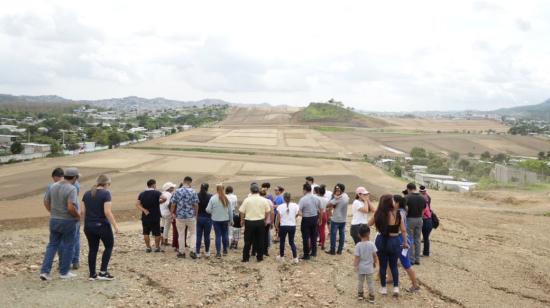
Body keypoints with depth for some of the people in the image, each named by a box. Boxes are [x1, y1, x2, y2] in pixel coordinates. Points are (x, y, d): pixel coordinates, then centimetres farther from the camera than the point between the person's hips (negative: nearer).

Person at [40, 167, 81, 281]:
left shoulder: (53, 186, 2)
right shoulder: (71, 189, -19)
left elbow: (46, 202, 9)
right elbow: (71, 207, -27)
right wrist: (78, 215, -9)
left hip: (54, 220, 6)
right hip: (68, 221, -6)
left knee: (52, 245, 14)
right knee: (68, 246, 9)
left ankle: (44, 271, 6)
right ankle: (64, 272, 17)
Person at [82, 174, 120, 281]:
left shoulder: (87, 194, 7)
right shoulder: (106, 193, -12)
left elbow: (83, 211, 7)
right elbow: (107, 212, -18)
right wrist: (115, 225, -12)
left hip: (89, 226, 6)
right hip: (102, 226, -5)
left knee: (93, 249, 12)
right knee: (109, 246, 10)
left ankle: (92, 274, 15)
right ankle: (103, 272, 4)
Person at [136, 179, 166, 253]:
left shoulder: (142, 194, 4)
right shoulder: (156, 193, -10)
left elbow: (137, 204, -5)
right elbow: (164, 198, -27)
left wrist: (144, 210, -12)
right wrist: (158, 202, -9)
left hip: (145, 216, 3)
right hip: (155, 216, -3)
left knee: (146, 233, 12)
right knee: (157, 233, 9)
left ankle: (148, 247, 15)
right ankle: (157, 247, 15)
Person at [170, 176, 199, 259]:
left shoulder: (177, 191, -4)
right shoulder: (193, 192, -6)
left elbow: (173, 204, -2)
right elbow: (196, 205, -7)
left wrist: (172, 213, 14)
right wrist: (196, 214, 7)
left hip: (180, 216, 1)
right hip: (191, 216, -1)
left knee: (181, 234, 10)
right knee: (192, 234, 12)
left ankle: (182, 252, 16)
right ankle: (192, 251, 2)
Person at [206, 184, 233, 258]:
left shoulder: (213, 198, -11)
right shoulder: (227, 199, -5)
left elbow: (208, 210, -8)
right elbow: (230, 211, 1)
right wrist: (230, 219, 13)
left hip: (216, 220, -1)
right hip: (225, 219, 1)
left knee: (218, 236, 4)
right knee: (225, 235, 14)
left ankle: (218, 253, 4)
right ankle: (225, 251, 24)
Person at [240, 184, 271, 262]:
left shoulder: (247, 200, -8)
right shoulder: (264, 200, -4)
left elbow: (242, 211, -6)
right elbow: (267, 211, 0)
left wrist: (242, 220, 10)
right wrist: (264, 219, 15)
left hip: (249, 222, -1)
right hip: (260, 222, 1)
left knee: (248, 241, 9)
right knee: (260, 240, 12)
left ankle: (245, 257, 13)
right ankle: (259, 257, 17)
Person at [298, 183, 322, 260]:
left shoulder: (303, 199, -16)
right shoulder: (317, 198, 2)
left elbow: (299, 211, -23)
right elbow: (321, 211, 10)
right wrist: (319, 219, 21)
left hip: (306, 219, -6)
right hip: (315, 218, 6)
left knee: (306, 238, 4)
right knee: (313, 236, 19)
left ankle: (306, 255, 8)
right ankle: (314, 252, 30)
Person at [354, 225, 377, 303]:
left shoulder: (358, 245, -16)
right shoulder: (371, 244, -13)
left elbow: (357, 257, -16)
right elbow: (374, 255, -6)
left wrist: (356, 265, -6)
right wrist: (374, 262, 11)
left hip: (361, 267, 0)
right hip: (369, 267, 0)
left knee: (360, 281, 18)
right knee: (370, 282, 11)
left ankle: (360, 294, 31)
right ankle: (371, 297, 15)